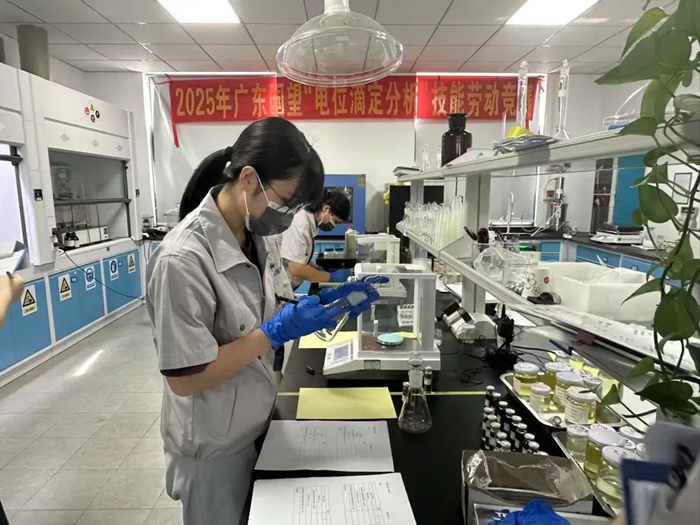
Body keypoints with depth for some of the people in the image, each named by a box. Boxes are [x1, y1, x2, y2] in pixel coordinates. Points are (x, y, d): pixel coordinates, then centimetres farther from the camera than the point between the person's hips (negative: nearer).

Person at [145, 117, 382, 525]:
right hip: (216, 447, -7)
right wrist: (277, 332, -27)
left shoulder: (257, 235, -5)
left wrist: (324, 304, -9)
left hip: (259, 425, 7)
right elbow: (184, 378, -25)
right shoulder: (183, 258, -29)